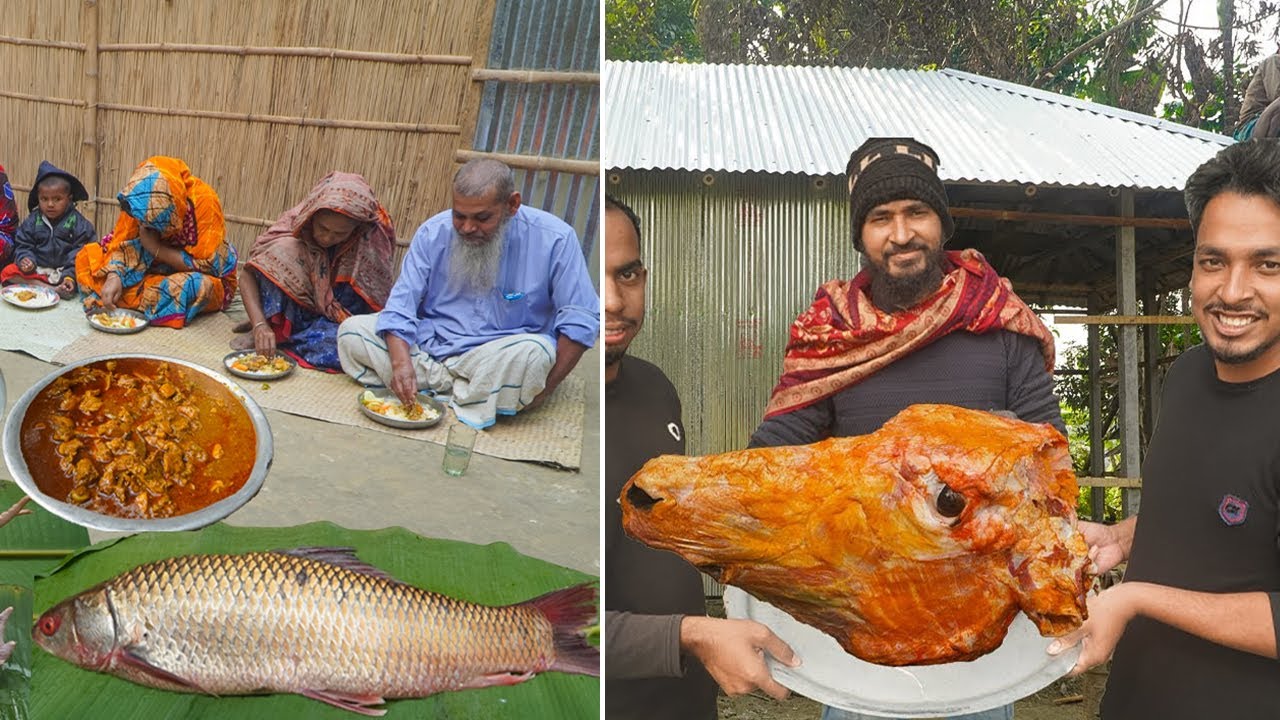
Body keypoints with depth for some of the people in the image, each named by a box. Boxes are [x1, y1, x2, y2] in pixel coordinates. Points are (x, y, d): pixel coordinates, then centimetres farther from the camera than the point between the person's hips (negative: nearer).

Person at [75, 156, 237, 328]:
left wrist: (155, 248, -25)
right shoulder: (140, 200, -17)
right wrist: (114, 276, -28)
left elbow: (207, 266, -25)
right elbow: (122, 243, -10)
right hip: (157, 270, 3)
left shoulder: (203, 201, -29)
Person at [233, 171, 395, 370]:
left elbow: (376, 303, -11)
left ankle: (284, 335, -14)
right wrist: (260, 325, -34)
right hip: (296, 308, 0)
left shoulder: (371, 241, -21)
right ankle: (272, 325, -19)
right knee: (283, 249, -27)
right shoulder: (296, 220, -20)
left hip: (339, 322, 0)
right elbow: (247, 274, -21)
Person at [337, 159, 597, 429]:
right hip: (430, 347, 3)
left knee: (533, 353, -37)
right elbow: (401, 305, -7)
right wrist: (401, 362, -26)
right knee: (351, 330, -15)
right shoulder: (433, 233, -3)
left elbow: (581, 319, -12)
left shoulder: (554, 238, -12)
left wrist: (546, 387, -18)